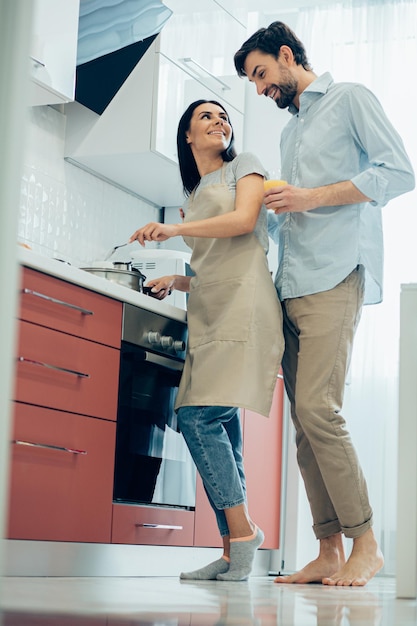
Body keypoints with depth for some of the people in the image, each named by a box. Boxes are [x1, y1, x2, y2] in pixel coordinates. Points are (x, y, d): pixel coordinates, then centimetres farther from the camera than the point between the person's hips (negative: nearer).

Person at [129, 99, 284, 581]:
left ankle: (241, 531, -13)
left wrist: (174, 229, -14)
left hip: (243, 303, -7)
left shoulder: (244, 165, 11)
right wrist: (173, 283, 13)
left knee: (199, 417, -19)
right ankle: (234, 552, -1)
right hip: (207, 312, 7)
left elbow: (245, 220, -9)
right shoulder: (192, 194, 27)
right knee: (220, 428, -1)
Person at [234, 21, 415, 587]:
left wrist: (313, 197, -11)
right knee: (305, 421, 0)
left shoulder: (349, 99, 7)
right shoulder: (290, 133, 29)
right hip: (290, 285, 8)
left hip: (334, 278, -8)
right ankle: (330, 551, 1)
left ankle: (366, 545, -11)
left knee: (317, 409, -18)